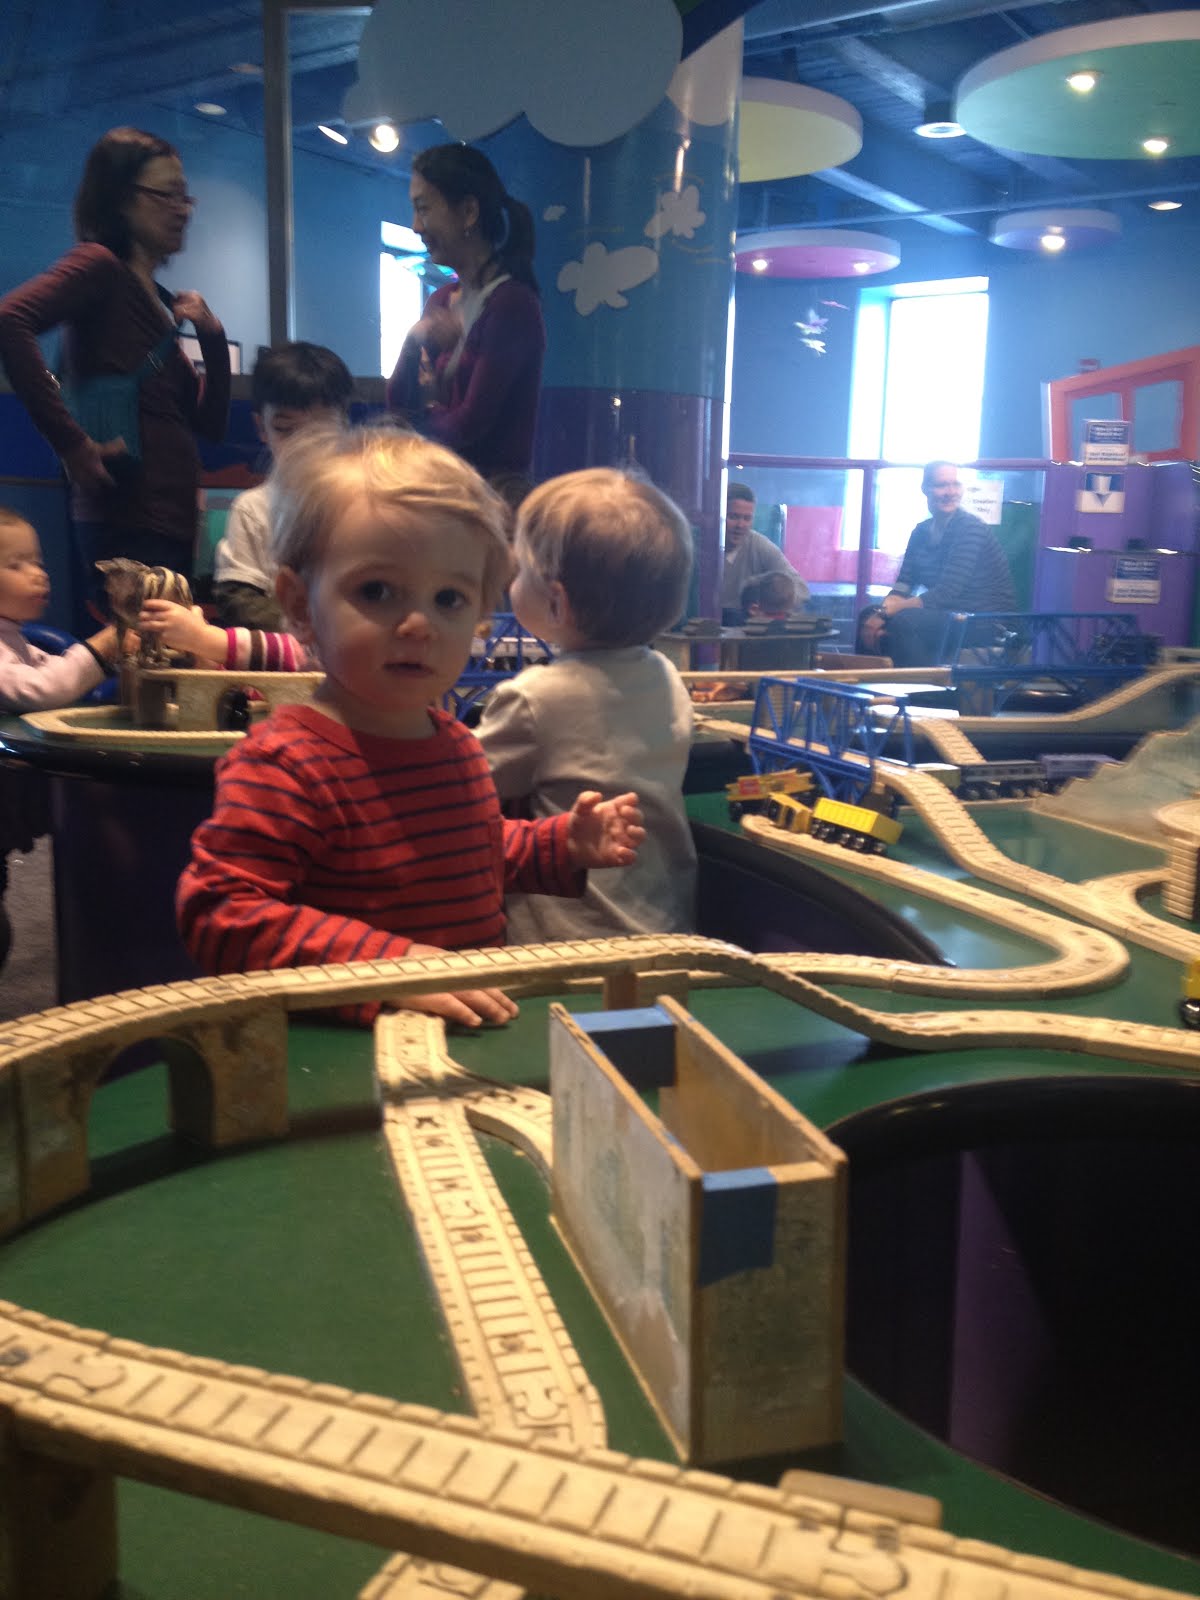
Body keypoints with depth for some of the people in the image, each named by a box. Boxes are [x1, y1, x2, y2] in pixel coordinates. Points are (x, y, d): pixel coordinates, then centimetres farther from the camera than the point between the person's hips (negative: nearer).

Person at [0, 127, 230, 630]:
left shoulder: (155, 296, 19)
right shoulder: (99, 264, -3)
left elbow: (209, 422, 20)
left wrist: (212, 337, 6)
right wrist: (71, 443, -22)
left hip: (171, 520, 9)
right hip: (127, 519, -9)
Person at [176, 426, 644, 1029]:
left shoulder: (457, 745, 11)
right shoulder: (284, 765, -16)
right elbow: (219, 916, -22)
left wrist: (565, 845, 12)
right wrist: (390, 965, -28)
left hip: (480, 1020, 7)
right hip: (346, 1050, -6)